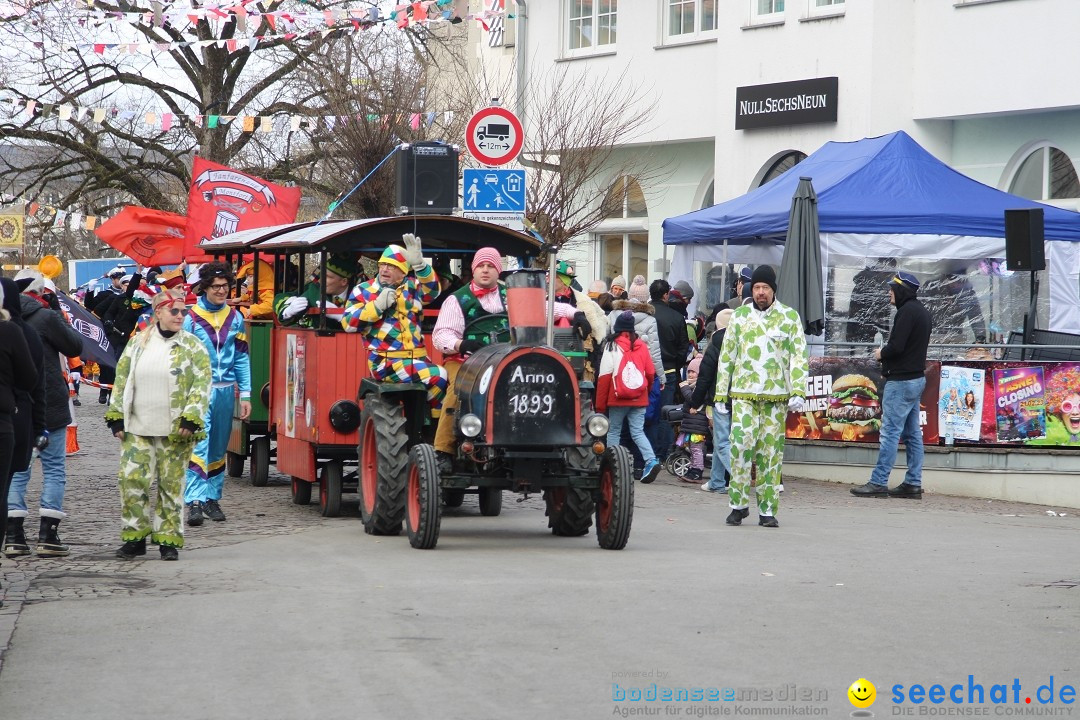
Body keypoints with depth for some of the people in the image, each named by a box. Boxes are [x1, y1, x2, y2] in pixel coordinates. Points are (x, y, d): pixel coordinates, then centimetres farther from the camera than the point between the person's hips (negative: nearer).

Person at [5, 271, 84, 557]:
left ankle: (14, 536, 3)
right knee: (54, 468, 4)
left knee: (16, 469, 9)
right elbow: (75, 346, -2)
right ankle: (48, 536, -3)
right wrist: (58, 312, 5)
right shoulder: (46, 317, -12)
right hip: (49, 405, -4)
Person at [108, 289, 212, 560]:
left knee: (171, 484, 2)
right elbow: (122, 381, 13)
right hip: (137, 428, 2)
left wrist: (191, 419, -13)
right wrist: (116, 416, 6)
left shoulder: (193, 346, 1)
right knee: (131, 478, -4)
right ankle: (135, 537, 7)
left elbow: (202, 385, -4)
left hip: (175, 430, -2)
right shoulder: (138, 343, 9)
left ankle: (169, 539, 12)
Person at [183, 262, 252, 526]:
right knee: (198, 443, -14)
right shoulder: (191, 319, -2)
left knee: (219, 448, 10)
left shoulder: (235, 318, 10)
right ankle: (195, 501, -19)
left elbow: (242, 358, 11)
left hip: (225, 390, 4)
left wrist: (245, 395, 6)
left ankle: (212, 498, 19)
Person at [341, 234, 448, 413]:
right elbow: (348, 323, -2)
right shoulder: (363, 290, 8)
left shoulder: (412, 287, 16)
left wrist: (419, 264, -24)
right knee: (438, 377, -24)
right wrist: (377, 306, -12)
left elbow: (432, 289, -7)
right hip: (386, 361, -4)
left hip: (416, 358, 4)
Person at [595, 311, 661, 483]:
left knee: (613, 431, 10)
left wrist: (600, 405, -2)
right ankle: (651, 461, -15)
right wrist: (645, 391, 25)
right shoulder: (641, 346, 3)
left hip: (617, 399, -3)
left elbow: (604, 377, -7)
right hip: (639, 399, 3)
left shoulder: (611, 346, -7)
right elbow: (650, 373, 6)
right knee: (638, 432, 5)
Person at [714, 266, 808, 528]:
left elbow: (799, 356, 3)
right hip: (743, 392, 0)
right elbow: (726, 356, 12)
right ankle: (739, 504, -4)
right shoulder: (740, 316, 9)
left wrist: (797, 392, -8)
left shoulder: (789, 317, 6)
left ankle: (767, 509, 7)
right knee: (741, 443, -14)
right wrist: (720, 395, 8)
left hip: (776, 396, 0)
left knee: (771, 452, 1)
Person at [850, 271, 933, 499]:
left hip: (901, 381, -10)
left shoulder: (907, 311, -14)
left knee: (890, 432, -9)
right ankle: (913, 483, 10)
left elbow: (897, 346, -22)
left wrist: (882, 354, -3)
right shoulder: (922, 312, 17)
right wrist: (887, 352, 8)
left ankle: (878, 482, -9)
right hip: (917, 378, 10)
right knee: (912, 433, 9)